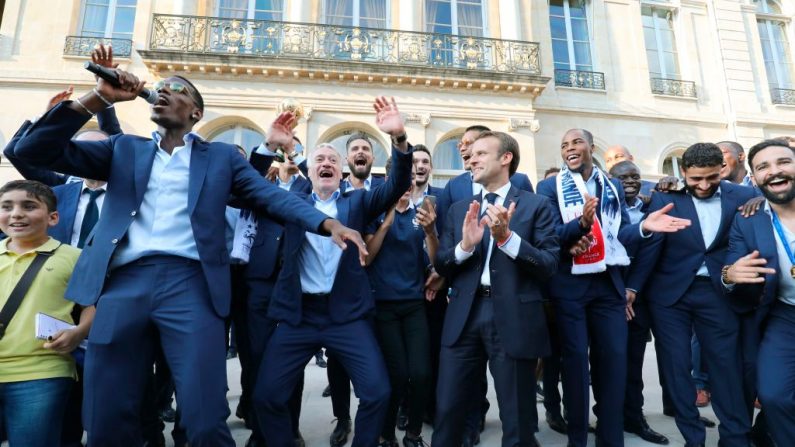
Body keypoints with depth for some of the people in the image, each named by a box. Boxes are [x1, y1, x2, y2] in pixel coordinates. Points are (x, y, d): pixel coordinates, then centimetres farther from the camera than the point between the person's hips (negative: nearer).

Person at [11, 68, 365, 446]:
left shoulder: (220, 156, 15)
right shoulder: (125, 149, 20)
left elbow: (272, 195, 4)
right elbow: (33, 151, 13)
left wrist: (328, 223, -12)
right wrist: (99, 97, 5)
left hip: (191, 284, -2)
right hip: (123, 284, 3)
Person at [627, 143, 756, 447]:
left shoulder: (743, 197, -1)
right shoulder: (665, 199, -7)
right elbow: (649, 246, -8)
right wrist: (632, 287, -10)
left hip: (718, 292, 2)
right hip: (669, 293, -1)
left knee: (727, 365, 10)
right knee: (677, 366, 6)